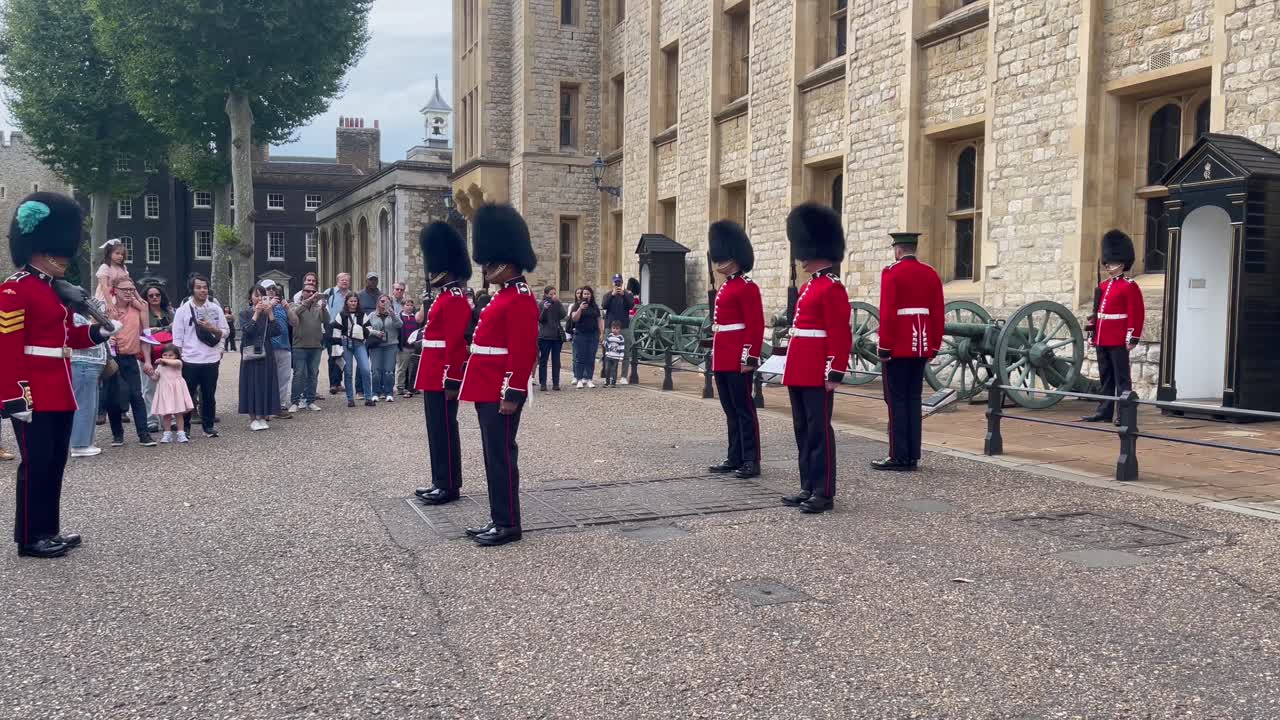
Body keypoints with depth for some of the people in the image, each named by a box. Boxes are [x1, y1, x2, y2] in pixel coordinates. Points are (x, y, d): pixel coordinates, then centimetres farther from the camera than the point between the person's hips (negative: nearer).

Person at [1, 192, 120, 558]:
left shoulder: (54, 289, 16)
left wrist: (99, 331, 4)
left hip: (59, 394, 9)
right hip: (34, 397, -9)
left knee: (55, 463, 13)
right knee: (36, 464, -3)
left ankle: (49, 530, 23)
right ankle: (31, 538, 6)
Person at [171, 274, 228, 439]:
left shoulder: (215, 309, 5)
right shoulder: (183, 310, 0)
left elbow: (225, 332, 6)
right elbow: (177, 338, 1)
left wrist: (211, 328, -12)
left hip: (211, 359, 2)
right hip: (190, 360, -2)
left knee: (209, 395, 8)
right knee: (188, 395, 5)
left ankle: (208, 426, 18)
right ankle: (185, 427, 15)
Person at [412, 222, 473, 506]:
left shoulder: (455, 299, -15)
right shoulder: (444, 298, 17)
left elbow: (455, 344, -20)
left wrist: (452, 381, -22)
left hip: (443, 379, -10)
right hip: (434, 378, 10)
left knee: (444, 431, -4)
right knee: (437, 430, 14)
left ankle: (449, 486, 4)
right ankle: (441, 482, 22)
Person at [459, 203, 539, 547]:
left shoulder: (520, 299, -16)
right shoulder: (505, 296, 16)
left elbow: (523, 352, -21)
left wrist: (512, 395, -22)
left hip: (501, 395, -10)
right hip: (488, 392, 10)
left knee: (501, 456, -4)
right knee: (495, 455, 13)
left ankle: (508, 525, 4)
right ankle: (499, 519, 21)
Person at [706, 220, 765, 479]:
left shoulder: (747, 287, -11)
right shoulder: (725, 287, 17)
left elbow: (755, 326, -16)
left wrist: (749, 357, -20)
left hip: (738, 361, -9)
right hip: (722, 360, 9)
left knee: (744, 409, -4)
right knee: (730, 410, 13)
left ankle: (751, 461, 1)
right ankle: (735, 457, 20)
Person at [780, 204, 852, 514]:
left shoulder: (832, 288, -12)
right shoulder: (809, 286, 17)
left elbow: (840, 335, -16)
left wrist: (835, 373, -19)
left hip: (818, 374, -10)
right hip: (799, 372, 10)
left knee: (819, 430, -4)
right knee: (803, 430, 13)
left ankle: (824, 493, 2)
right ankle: (808, 487, 21)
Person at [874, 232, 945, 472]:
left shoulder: (892, 273, -10)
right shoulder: (931, 274, 10)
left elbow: (888, 314, -16)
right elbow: (938, 315, 9)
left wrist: (884, 348, -12)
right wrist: (934, 347, 15)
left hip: (898, 349, -6)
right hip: (921, 349, 6)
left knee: (896, 401, -2)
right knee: (913, 400, 11)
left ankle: (899, 457, 0)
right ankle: (913, 456, 14)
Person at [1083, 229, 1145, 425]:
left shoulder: (1130, 286, -7)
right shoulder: (1103, 286, 14)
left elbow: (1137, 314, -12)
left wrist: (1132, 338, -16)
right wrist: (1093, 334, 16)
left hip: (1119, 342, -8)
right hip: (1102, 341, 8)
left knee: (1121, 378, -4)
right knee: (1106, 378, 12)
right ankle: (1105, 412, 18)